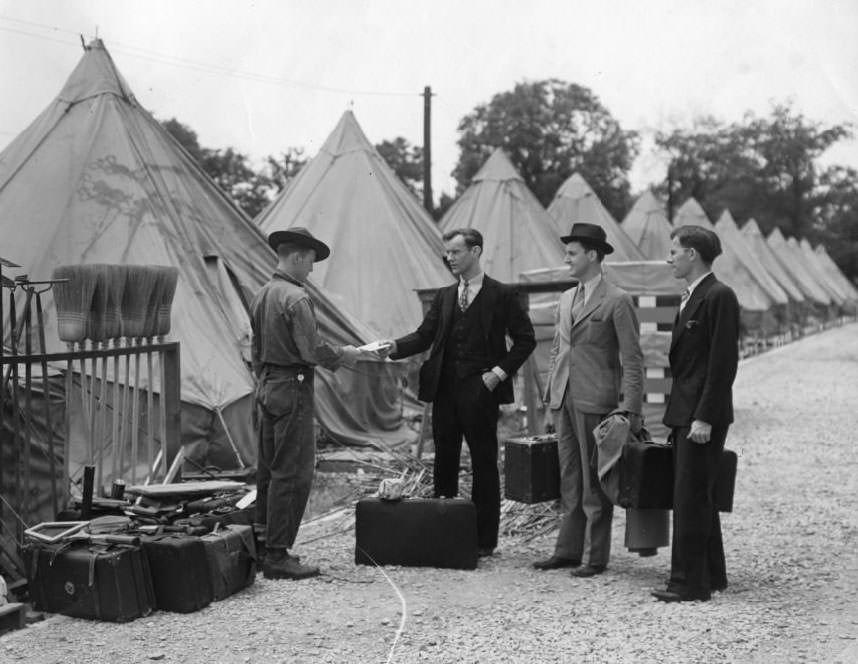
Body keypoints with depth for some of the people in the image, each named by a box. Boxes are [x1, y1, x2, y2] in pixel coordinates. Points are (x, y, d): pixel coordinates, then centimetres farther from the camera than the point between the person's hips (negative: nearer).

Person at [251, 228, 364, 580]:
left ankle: (263, 542, 22)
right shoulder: (296, 298, -17)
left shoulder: (261, 296, 11)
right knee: (292, 474, -5)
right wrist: (343, 355, -4)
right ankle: (278, 556, -3)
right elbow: (312, 350, -20)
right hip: (292, 389, -9)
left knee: (269, 469, 15)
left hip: (267, 386, 10)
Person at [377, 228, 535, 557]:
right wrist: (396, 347, -10)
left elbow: (525, 339, 1)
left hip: (479, 391, -5)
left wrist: (500, 372, -8)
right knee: (444, 459, 7)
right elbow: (424, 334, 8)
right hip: (445, 389, 5)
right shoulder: (444, 296, 14)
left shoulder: (501, 295, 0)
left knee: (483, 463, 1)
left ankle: (484, 539, 7)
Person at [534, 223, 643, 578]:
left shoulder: (617, 301, -8)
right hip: (565, 399, 7)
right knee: (570, 480, 12)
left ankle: (594, 557, 7)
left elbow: (632, 359, -9)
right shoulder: (565, 299, 15)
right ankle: (568, 549, 19)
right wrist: (550, 396, 16)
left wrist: (630, 408, -13)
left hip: (596, 401, -7)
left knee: (594, 482, -1)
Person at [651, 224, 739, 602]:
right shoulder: (691, 297, 16)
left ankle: (689, 583, -1)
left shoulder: (719, 297, -14)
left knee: (690, 497, -7)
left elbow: (724, 362, -19)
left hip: (702, 417, -10)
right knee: (697, 497, 15)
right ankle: (711, 576, 25)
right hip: (685, 413, 10)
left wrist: (704, 417, -21)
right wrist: (679, 414, 16)